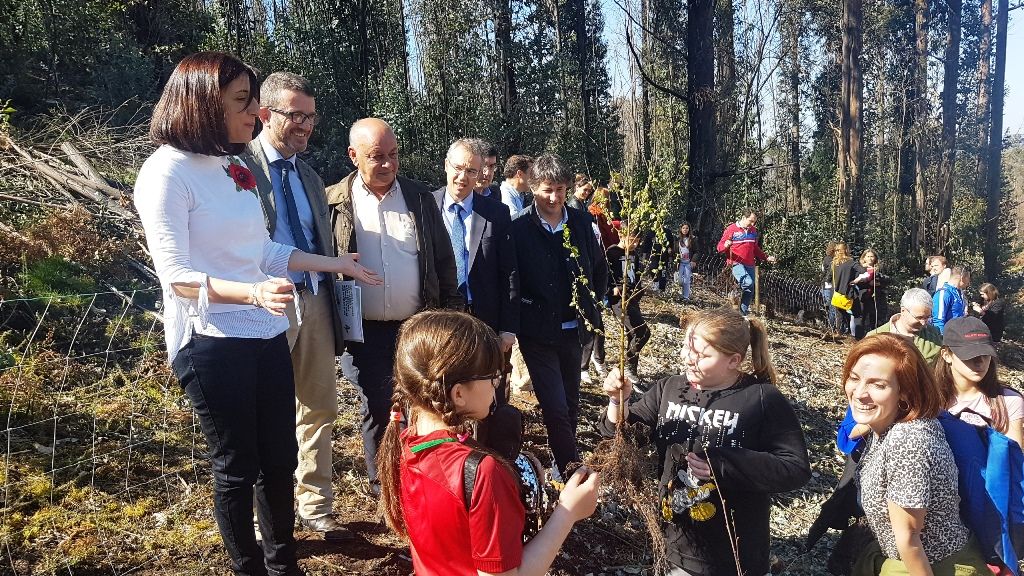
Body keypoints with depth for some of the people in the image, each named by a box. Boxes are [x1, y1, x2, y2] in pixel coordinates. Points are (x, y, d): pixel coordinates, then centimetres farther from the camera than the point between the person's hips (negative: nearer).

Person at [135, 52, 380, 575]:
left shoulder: (235, 168, 10)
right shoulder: (168, 170, -12)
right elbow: (175, 274, -17)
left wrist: (335, 263, 16)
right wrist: (253, 292, -32)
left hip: (265, 335, 7)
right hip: (212, 342, -7)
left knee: (280, 459, 14)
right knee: (236, 467, 7)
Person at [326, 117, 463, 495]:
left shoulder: (420, 198, 3)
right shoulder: (334, 202, -2)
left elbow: (443, 259, 7)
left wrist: (452, 314, 3)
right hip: (364, 331, -1)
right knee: (376, 410, 8)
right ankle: (382, 488, 26)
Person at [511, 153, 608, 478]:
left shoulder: (581, 222, -1)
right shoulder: (519, 228, -10)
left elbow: (600, 267, 12)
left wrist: (591, 303, 8)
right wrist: (517, 319, -5)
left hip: (574, 329, 4)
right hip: (537, 332, -4)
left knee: (570, 402, 16)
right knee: (556, 407, -8)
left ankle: (565, 461, 33)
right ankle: (571, 468, 5)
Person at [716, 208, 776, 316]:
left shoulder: (753, 231, 15)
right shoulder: (731, 229, -3)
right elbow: (720, 247, -4)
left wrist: (766, 258, 19)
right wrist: (726, 245, -26)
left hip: (750, 265, 6)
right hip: (736, 264, -6)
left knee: (750, 291, 5)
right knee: (748, 282, -31)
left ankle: (744, 313, 15)